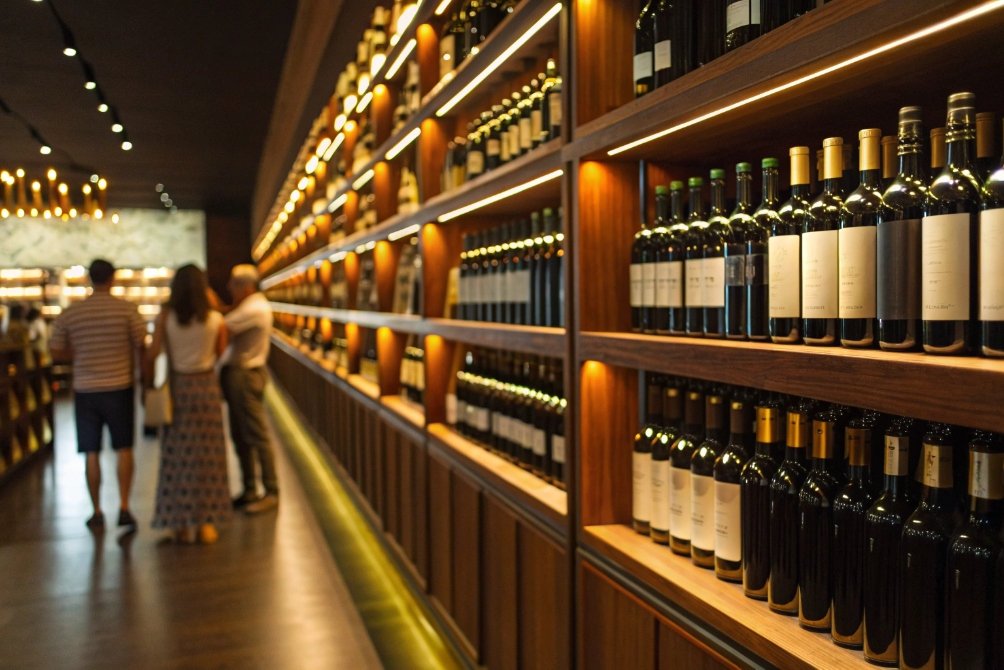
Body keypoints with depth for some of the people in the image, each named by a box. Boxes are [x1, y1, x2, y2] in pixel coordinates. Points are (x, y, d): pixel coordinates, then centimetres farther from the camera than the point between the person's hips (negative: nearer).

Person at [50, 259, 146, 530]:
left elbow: (57, 353, 5)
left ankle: (97, 513, 16)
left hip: (85, 390, 2)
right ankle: (124, 507, 3)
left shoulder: (69, 314, -1)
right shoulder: (127, 309, -8)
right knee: (124, 449, 9)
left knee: (91, 453, 9)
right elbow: (142, 346, -5)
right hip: (119, 387, -2)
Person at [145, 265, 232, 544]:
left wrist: (149, 383, 5)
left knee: (178, 455, 8)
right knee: (206, 455, 7)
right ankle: (206, 523, 11)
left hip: (177, 387, 1)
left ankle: (181, 524, 13)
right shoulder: (216, 319, -6)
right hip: (206, 387, 0)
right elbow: (220, 352, 4)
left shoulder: (165, 317, -6)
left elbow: (152, 354, -9)